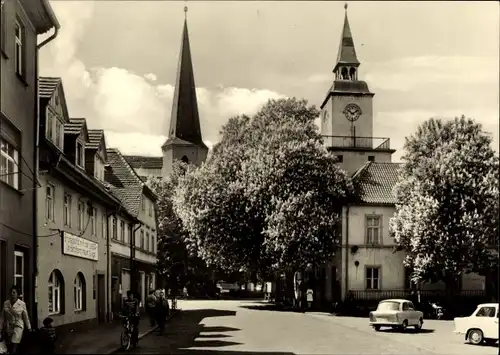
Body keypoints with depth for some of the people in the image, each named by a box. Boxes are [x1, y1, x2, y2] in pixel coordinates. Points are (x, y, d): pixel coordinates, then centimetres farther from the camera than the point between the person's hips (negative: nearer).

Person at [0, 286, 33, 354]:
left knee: (14, 349, -13)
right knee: (9, 348, 4)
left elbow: (26, 317, 0)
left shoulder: (22, 304, -8)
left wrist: (29, 328, 7)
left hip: (18, 326, -3)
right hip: (8, 327, 4)